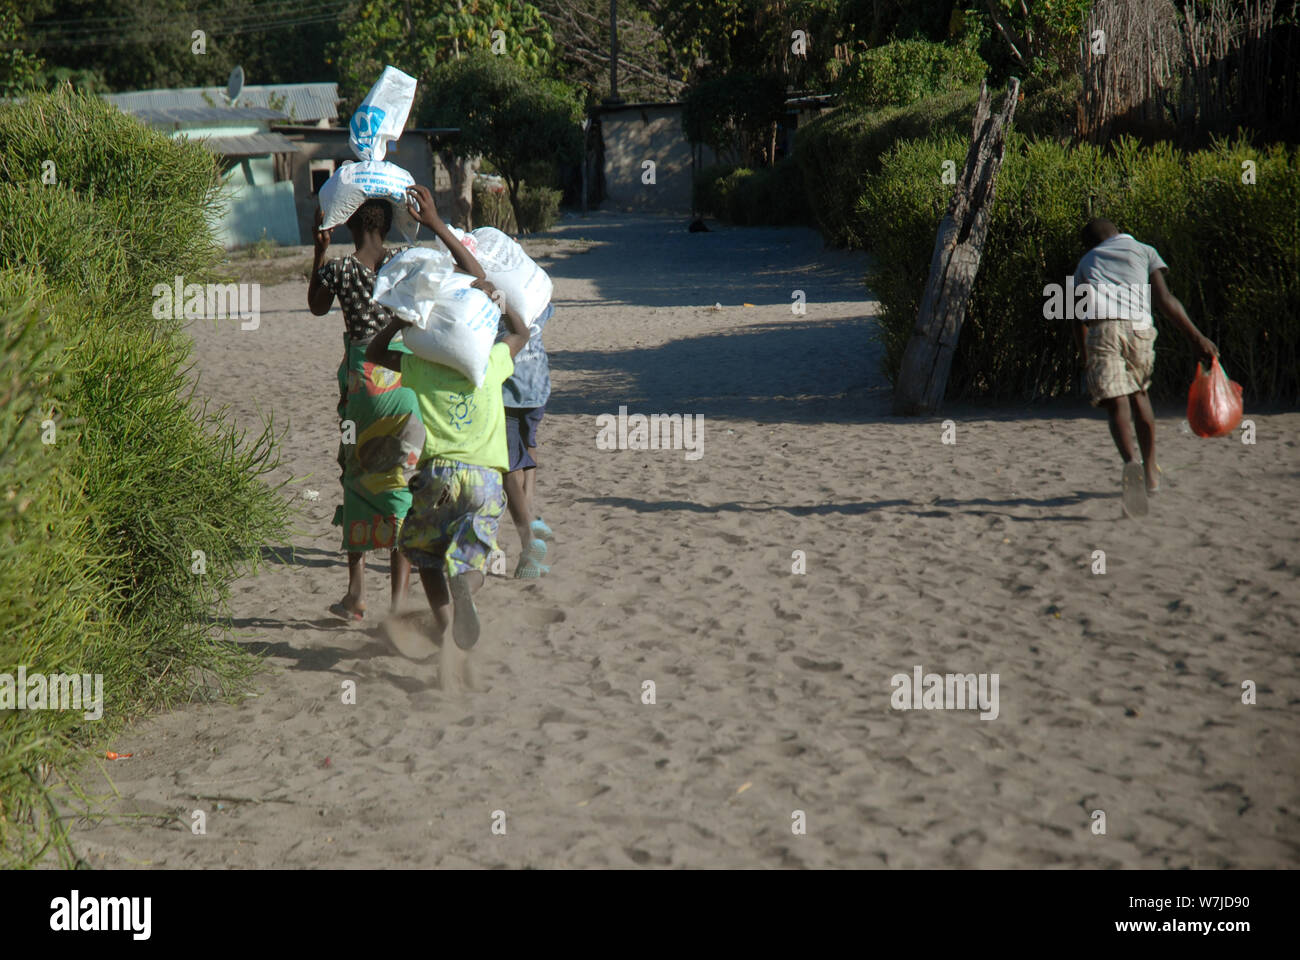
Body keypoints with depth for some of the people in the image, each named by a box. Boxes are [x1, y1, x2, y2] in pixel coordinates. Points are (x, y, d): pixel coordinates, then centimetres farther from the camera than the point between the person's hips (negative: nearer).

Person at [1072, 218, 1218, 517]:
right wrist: (1197, 337, 6)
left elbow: (1079, 320, 24)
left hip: (1100, 328, -1)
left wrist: (1087, 365, 30)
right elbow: (1165, 299, 8)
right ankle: (1151, 471, 29)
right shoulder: (1143, 251, 24)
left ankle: (1131, 462, -36)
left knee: (1118, 405, -8)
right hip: (1138, 327, 1)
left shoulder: (1086, 262, 29)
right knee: (1139, 394, 23)